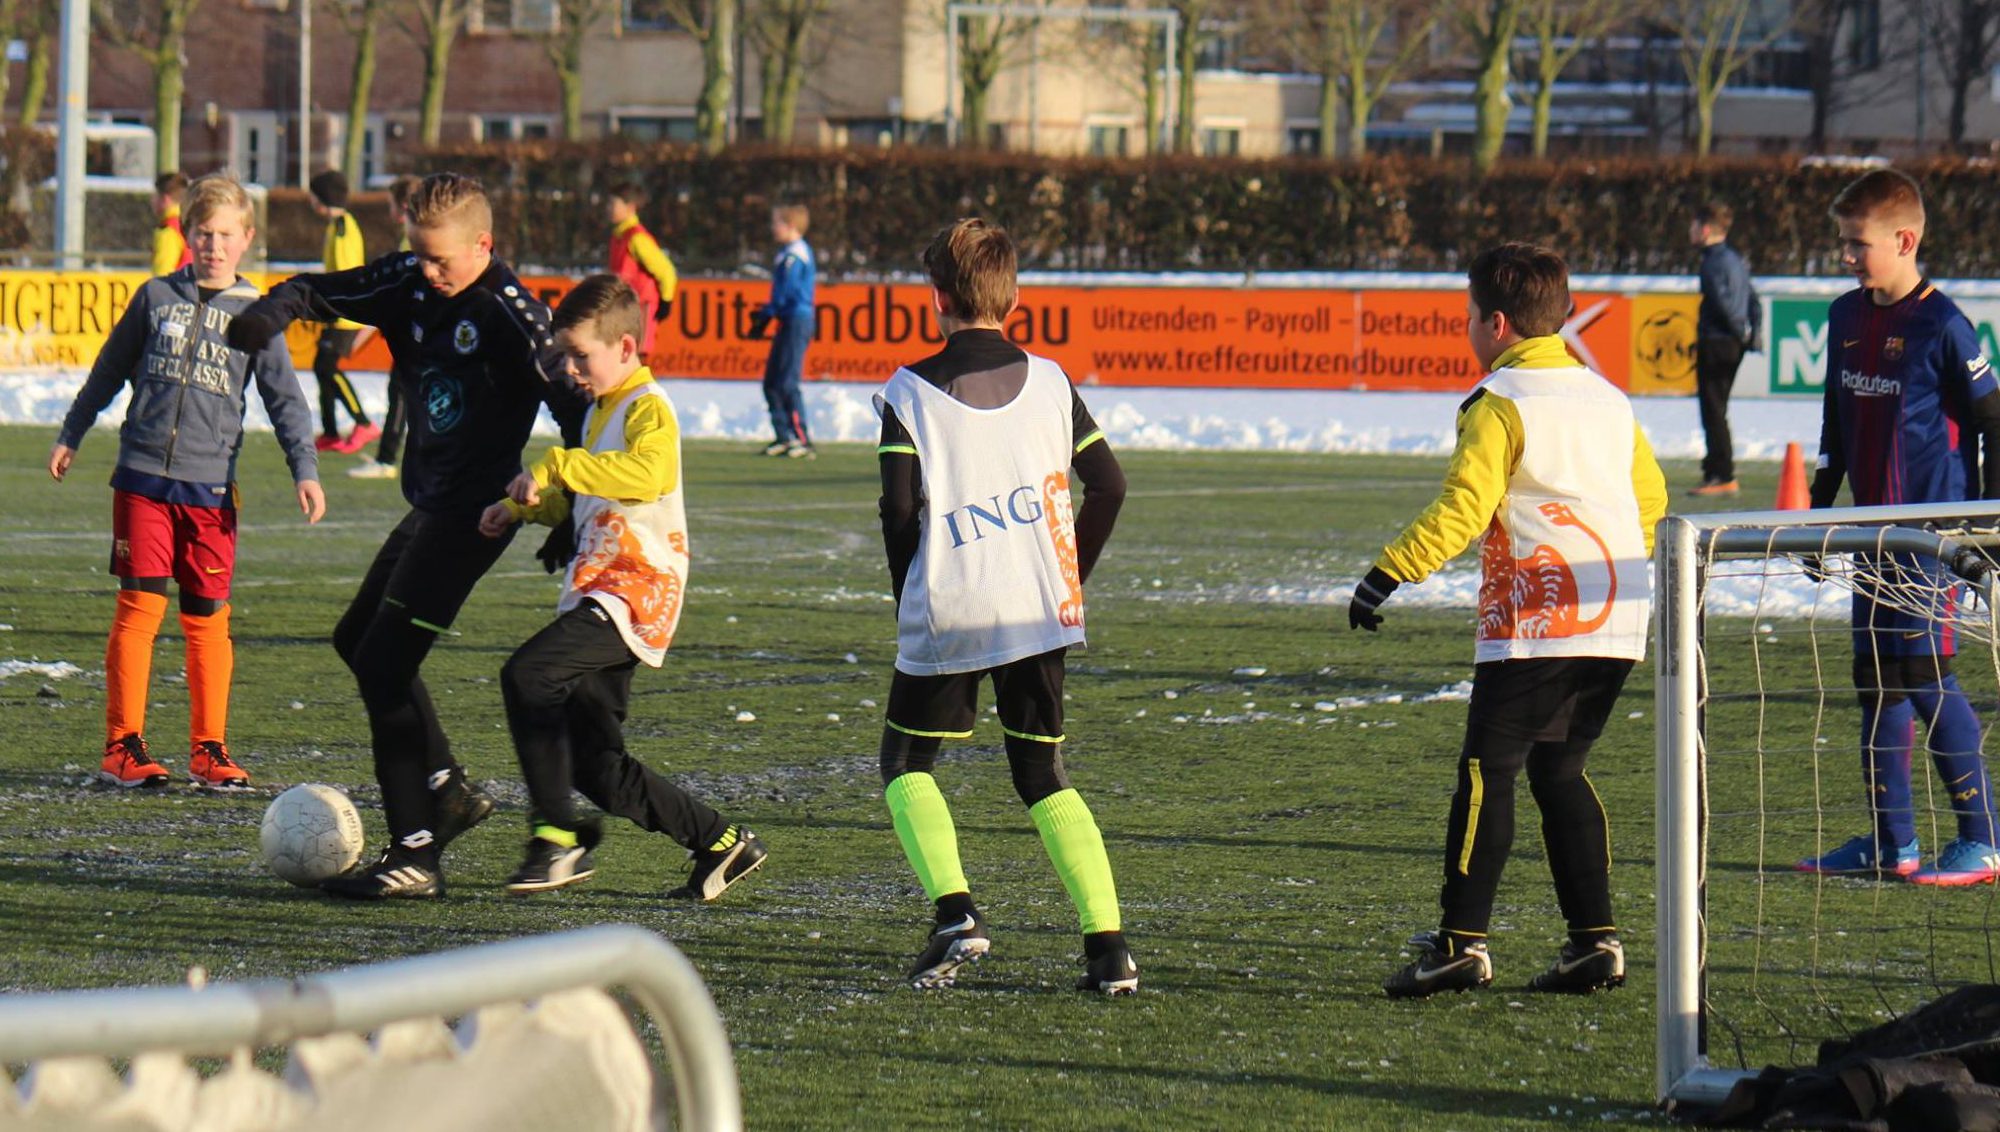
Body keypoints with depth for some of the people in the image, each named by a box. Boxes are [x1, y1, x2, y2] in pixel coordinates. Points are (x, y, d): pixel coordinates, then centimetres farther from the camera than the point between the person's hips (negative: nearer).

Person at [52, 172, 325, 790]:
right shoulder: (156, 297, 7)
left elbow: (285, 399, 6)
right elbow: (108, 372, 18)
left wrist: (305, 469, -5)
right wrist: (70, 436, 22)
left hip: (210, 486, 0)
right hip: (143, 477, 0)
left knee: (208, 621, 2)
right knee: (139, 608, -5)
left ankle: (209, 749, 10)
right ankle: (122, 745, 0)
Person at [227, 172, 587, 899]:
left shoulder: (508, 313, -20)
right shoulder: (409, 286, 3)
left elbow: (569, 398, -23)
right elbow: (320, 293, 9)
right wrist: (269, 315, -15)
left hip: (472, 512, -10)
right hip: (430, 505, 10)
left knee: (382, 664, -12)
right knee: (358, 639, 23)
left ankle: (415, 858, -11)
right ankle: (446, 790, 33)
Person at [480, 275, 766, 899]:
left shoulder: (649, 409, -8)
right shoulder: (600, 412, 22)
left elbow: (645, 473, -31)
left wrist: (557, 465, -33)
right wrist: (520, 507, 21)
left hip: (636, 590, -10)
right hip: (598, 590, 10)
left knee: (526, 674, -28)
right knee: (599, 771, 7)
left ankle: (557, 838, -25)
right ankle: (721, 842, 19)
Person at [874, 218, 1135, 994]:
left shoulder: (911, 392, -4)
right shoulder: (1048, 382, 6)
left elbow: (900, 508, -10)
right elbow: (1108, 486, 5)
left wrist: (910, 597, 5)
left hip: (947, 617, -3)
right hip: (1041, 611, 3)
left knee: (906, 762, 15)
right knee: (1044, 775, 13)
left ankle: (955, 914, -7)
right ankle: (1108, 945, -2)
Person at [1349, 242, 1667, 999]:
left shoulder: (1499, 403, -6)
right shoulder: (1607, 398, 17)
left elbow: (1462, 508, -17)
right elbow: (1651, 498, 22)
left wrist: (1387, 574, -15)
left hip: (1537, 622, -7)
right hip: (1617, 624, 7)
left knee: (1488, 770, -3)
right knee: (1560, 769, 16)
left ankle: (1462, 941, -9)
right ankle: (1594, 938, 9)